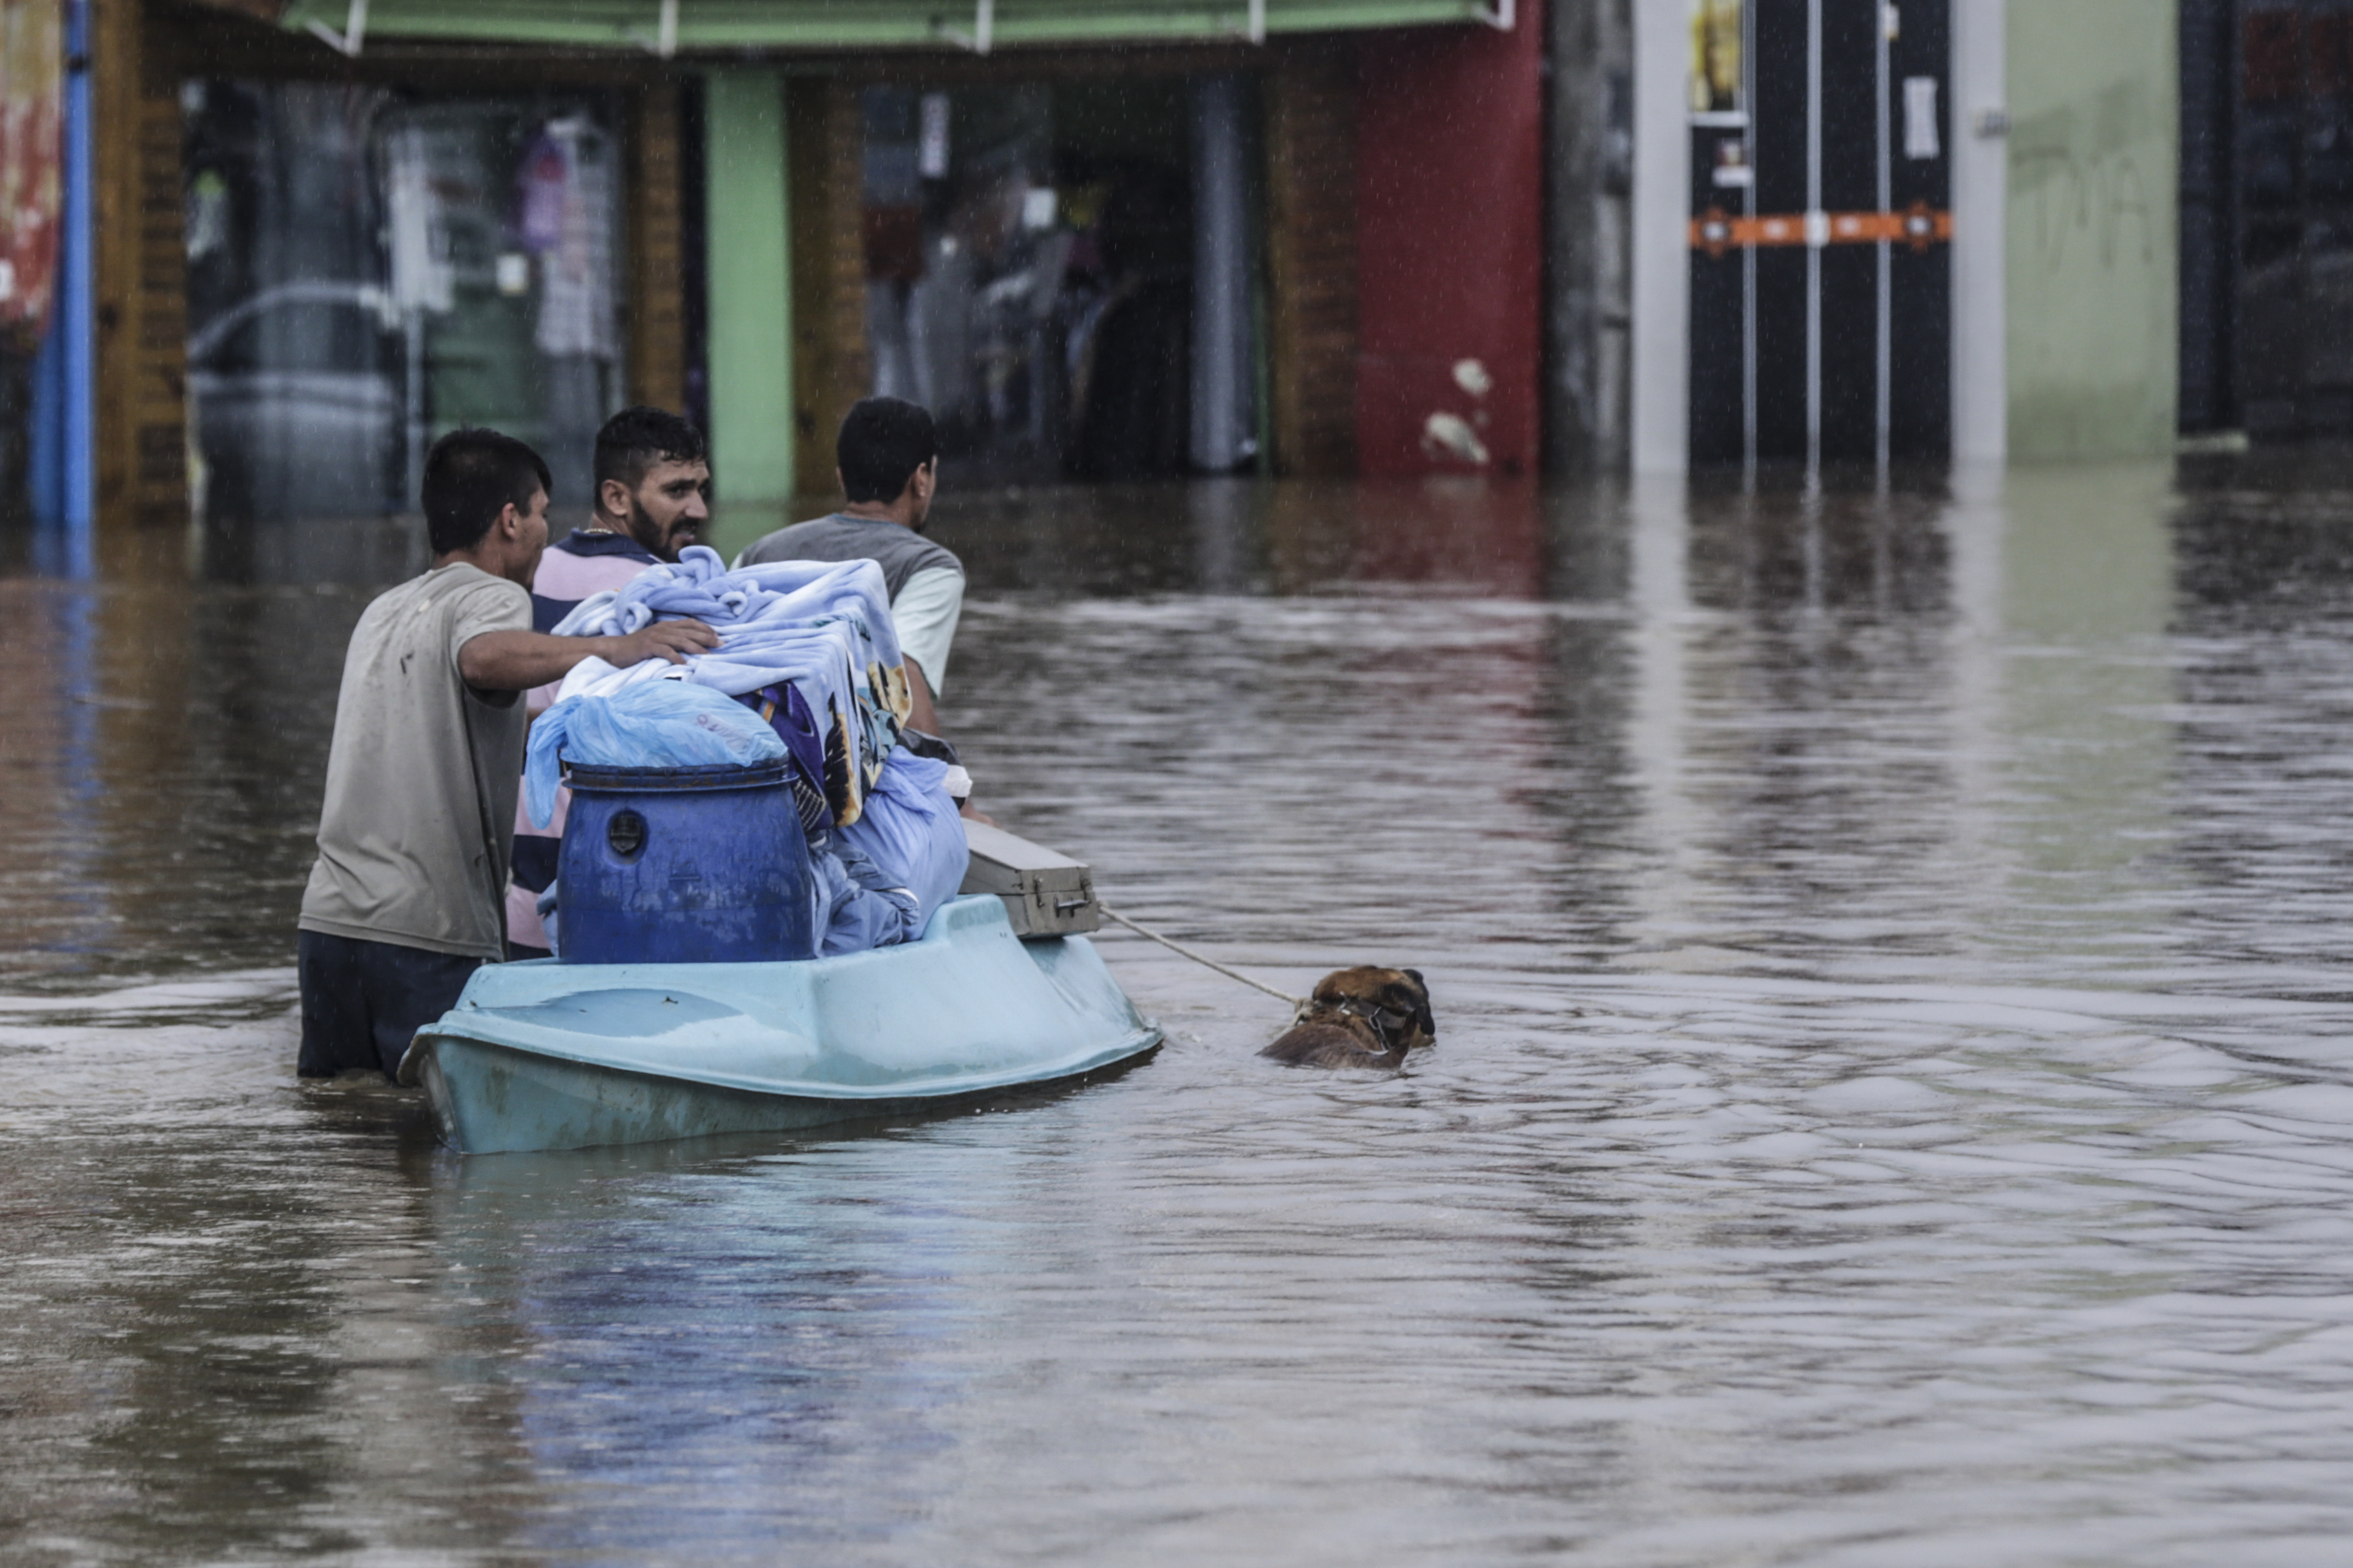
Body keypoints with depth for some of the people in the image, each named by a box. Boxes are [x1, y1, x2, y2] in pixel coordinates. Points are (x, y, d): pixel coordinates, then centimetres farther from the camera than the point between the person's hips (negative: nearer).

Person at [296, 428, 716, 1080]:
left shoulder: (382, 612, 22)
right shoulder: (494, 598, -4)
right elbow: (484, 659, -28)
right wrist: (617, 649, -35)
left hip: (327, 920, 8)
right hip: (426, 936, -8)